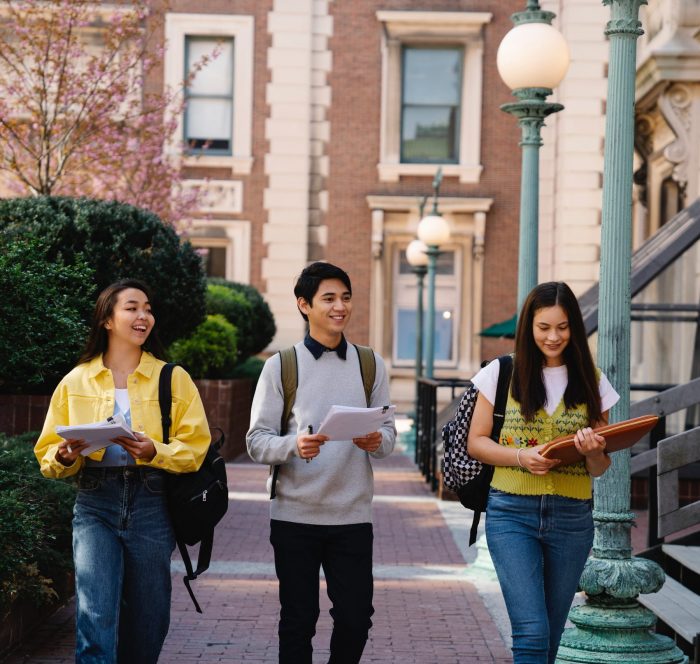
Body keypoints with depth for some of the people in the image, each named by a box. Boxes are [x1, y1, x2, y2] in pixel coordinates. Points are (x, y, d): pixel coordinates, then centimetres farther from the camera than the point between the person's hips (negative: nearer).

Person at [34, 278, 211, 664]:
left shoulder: (174, 379, 5)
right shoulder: (76, 382, 6)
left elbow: (195, 447, -1)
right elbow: (47, 455, 8)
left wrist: (154, 452, -19)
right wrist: (66, 456, -14)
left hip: (151, 505, 1)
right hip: (95, 505, -1)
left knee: (147, 619, 8)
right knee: (96, 617, -14)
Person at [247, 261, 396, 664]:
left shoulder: (370, 365, 8)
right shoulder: (281, 366, 0)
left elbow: (389, 432, 8)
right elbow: (257, 442, -3)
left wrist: (377, 442, -15)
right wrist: (293, 446, -24)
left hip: (353, 514, 2)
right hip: (295, 515, -2)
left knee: (356, 618, 4)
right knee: (299, 620, 6)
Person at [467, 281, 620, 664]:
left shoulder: (591, 383, 8)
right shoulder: (502, 374, 3)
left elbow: (600, 469, 10)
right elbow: (475, 442, 4)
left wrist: (592, 450, -14)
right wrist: (521, 456, -14)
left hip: (571, 518, 3)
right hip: (512, 514, -3)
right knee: (532, 632, -14)